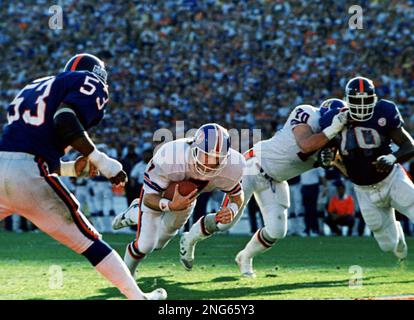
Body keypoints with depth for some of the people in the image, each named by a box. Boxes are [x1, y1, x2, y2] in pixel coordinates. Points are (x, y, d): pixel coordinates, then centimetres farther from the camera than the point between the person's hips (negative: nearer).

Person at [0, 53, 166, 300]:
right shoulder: (88, 84, 10)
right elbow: (65, 120, -12)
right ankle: (138, 297, 11)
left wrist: (72, 168, 23)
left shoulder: (33, 88, 30)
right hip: (28, 175, -5)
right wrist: (100, 160, -6)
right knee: (89, 242, 8)